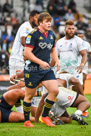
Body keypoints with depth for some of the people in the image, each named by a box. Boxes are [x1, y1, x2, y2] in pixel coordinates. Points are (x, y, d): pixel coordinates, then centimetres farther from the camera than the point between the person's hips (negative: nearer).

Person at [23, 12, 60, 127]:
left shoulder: (51, 34, 9)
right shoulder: (33, 35, -13)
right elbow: (27, 53, -18)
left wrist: (56, 61, 6)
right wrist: (41, 62, -22)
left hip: (46, 69, 6)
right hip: (32, 69, -6)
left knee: (54, 90, -9)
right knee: (29, 95, 3)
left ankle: (45, 116, 7)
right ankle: (26, 121, 18)